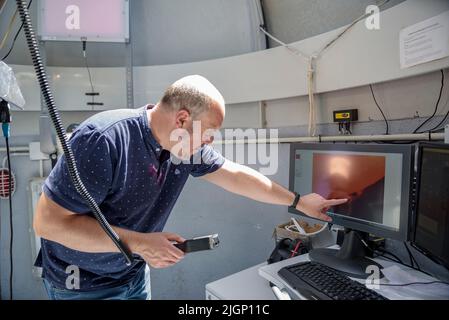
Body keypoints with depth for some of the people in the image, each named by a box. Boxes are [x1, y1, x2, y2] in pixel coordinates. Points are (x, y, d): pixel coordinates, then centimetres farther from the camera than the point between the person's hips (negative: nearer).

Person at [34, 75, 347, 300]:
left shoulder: (189, 145, -12)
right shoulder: (103, 139, -32)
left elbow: (235, 175, -5)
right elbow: (48, 221, -27)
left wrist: (298, 202, 1)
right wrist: (138, 242, -31)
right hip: (81, 283, -5)